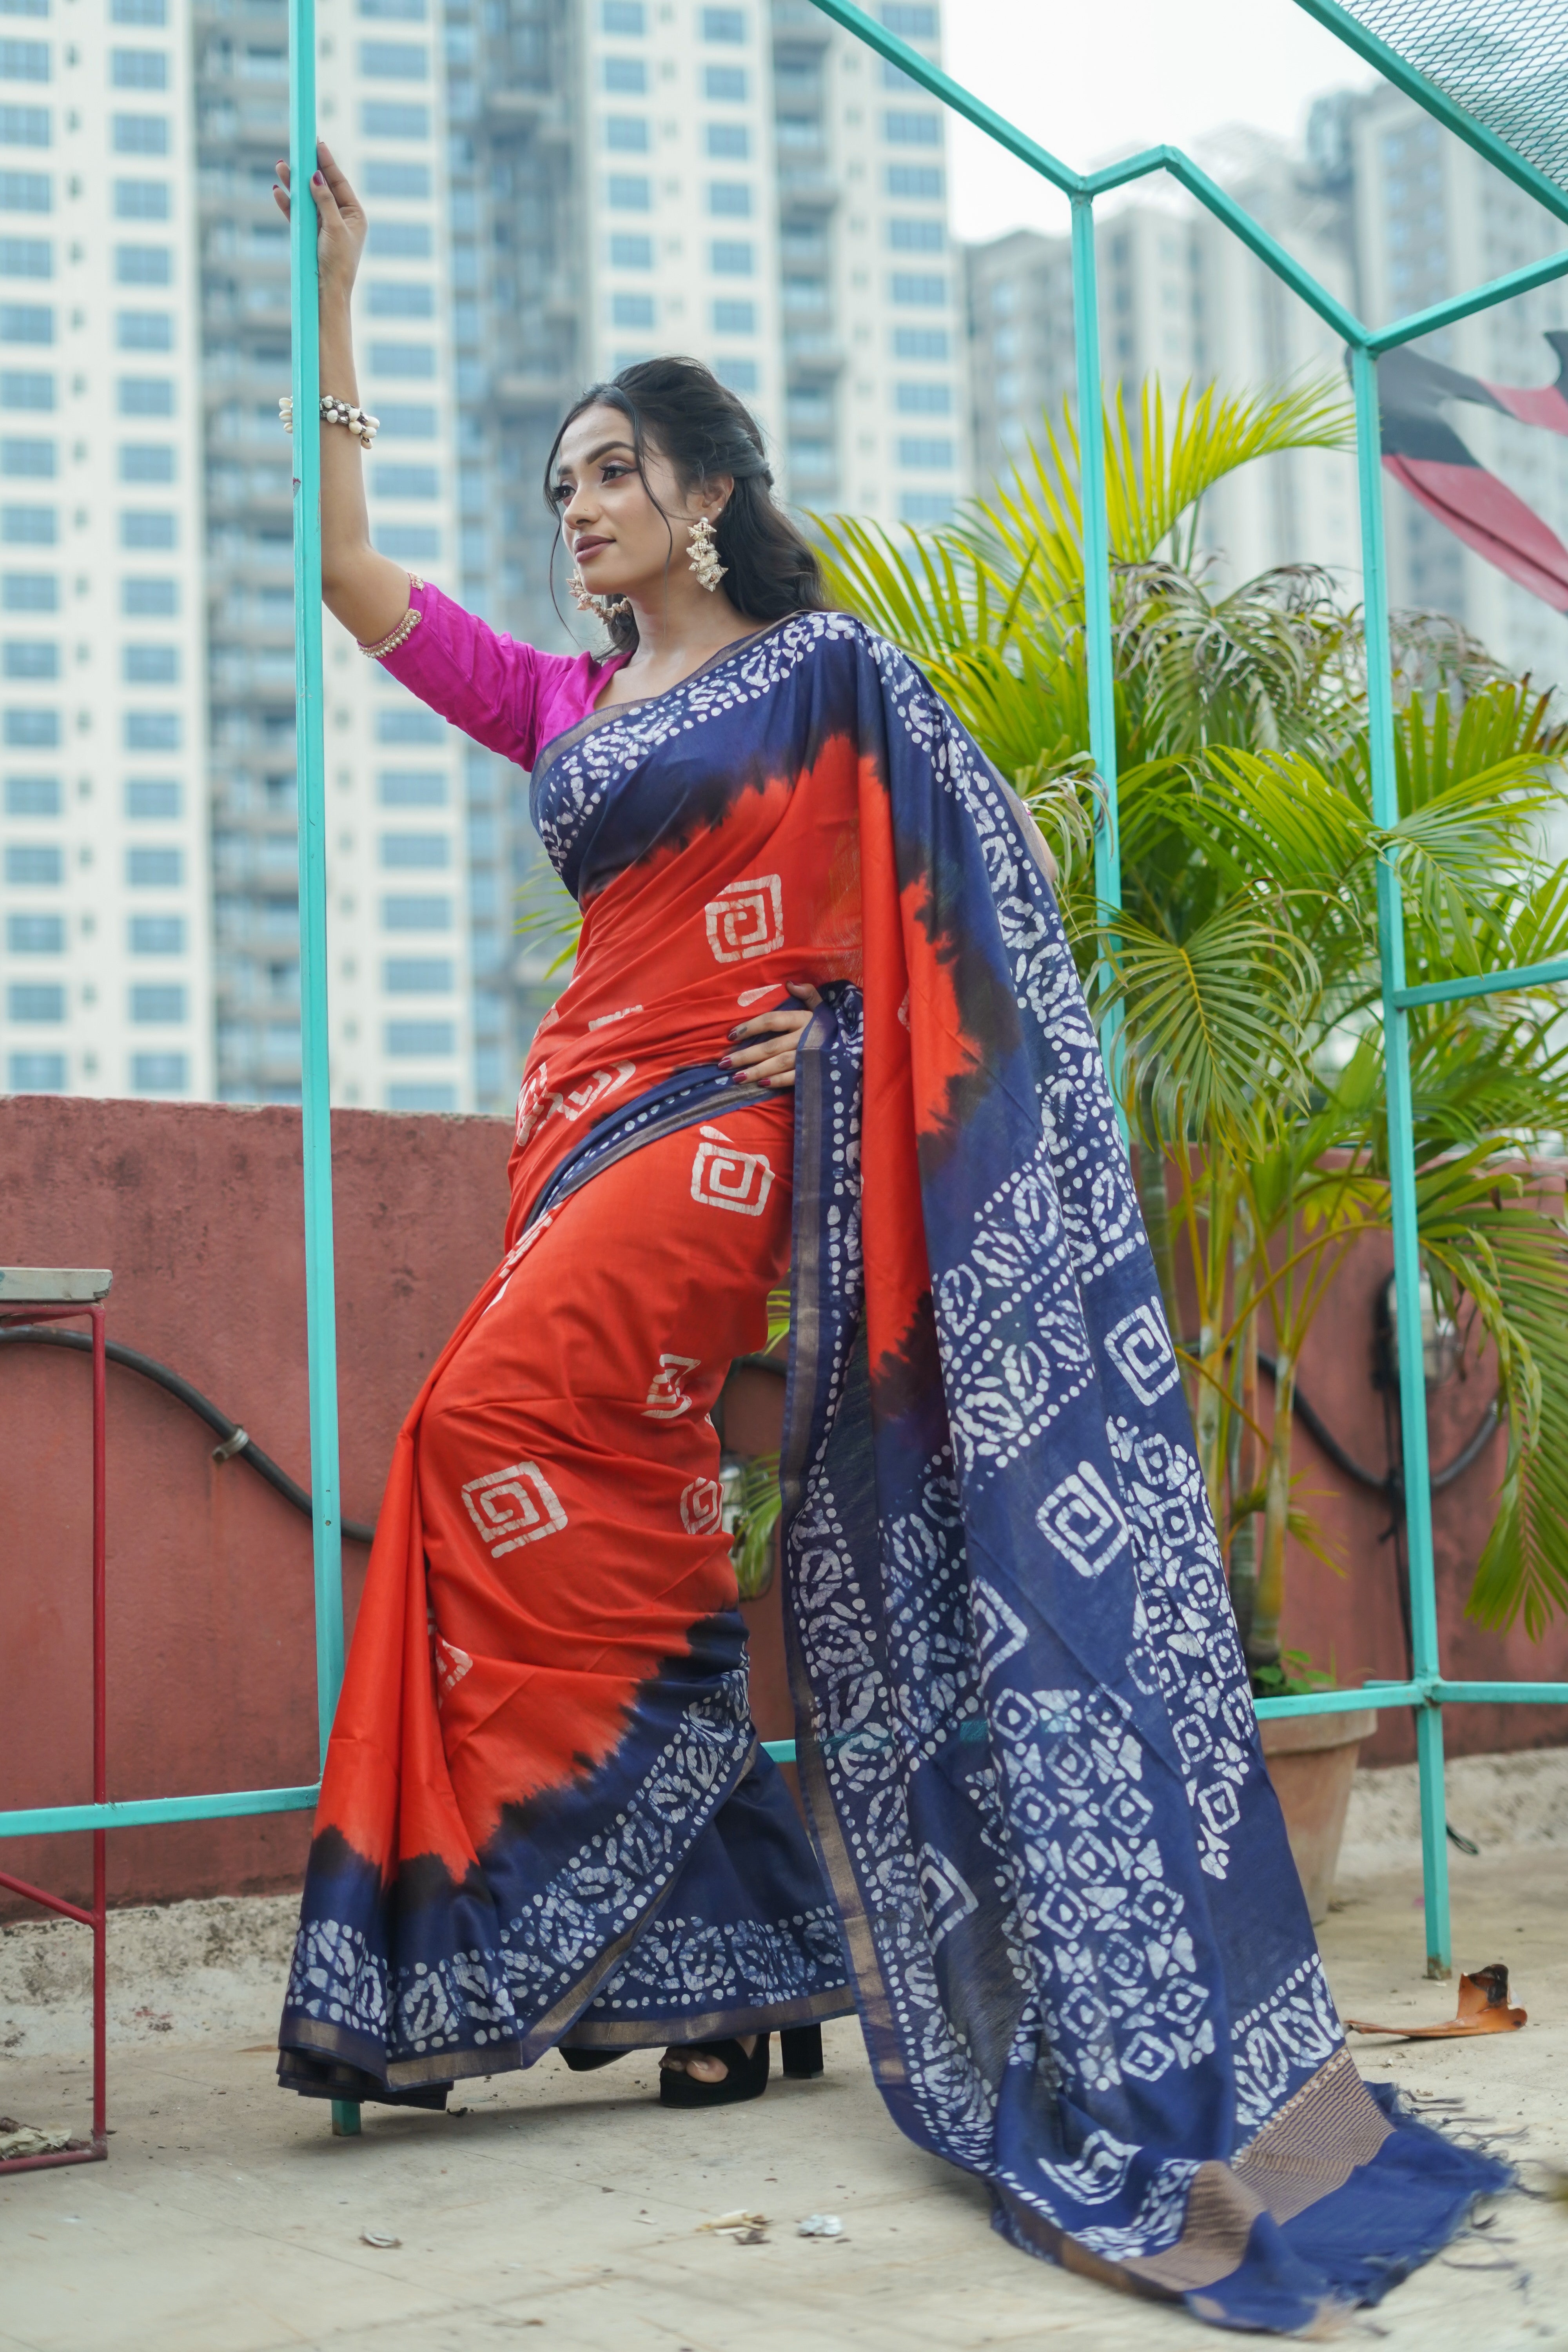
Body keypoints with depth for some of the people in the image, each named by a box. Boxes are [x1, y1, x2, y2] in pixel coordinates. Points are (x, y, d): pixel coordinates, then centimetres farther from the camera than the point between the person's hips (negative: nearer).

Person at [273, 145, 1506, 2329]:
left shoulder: (821, 664, 4)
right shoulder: (558, 704, 20)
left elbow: (967, 882, 2)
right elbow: (344, 569, 18)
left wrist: (838, 1011, -12)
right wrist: (335, 298, 19)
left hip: (726, 1119, -7)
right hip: (591, 1118, 7)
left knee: (501, 1424, -24)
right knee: (605, 1527, 0)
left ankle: (517, 1925, -15)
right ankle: (729, 1961, 6)